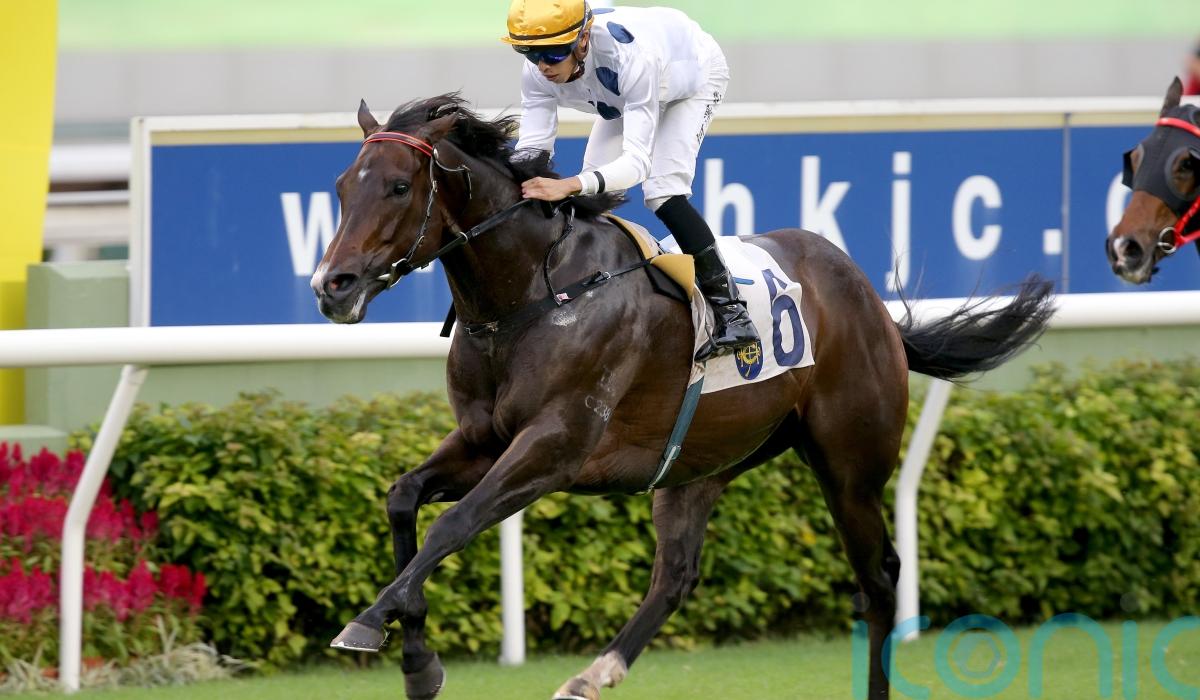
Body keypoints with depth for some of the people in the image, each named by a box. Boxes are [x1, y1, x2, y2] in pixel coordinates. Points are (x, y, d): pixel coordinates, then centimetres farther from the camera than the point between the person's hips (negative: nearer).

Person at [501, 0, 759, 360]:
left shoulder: (630, 56, -47)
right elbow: (532, 147, -29)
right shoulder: (537, 73, -30)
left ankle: (730, 312, -18)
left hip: (696, 74, -6)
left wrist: (569, 185, -68)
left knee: (662, 189, -23)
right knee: (592, 192, -7)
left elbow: (637, 161, -52)